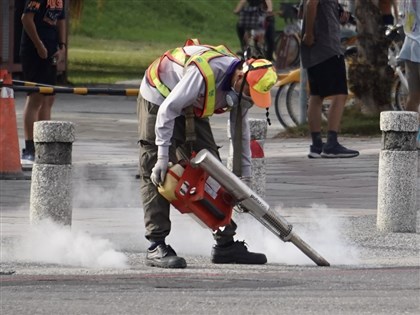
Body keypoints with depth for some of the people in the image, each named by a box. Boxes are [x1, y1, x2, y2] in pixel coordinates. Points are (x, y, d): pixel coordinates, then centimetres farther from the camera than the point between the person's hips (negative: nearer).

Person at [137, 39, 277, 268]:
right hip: (158, 101, -8)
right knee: (157, 177, -16)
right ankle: (156, 247, -17)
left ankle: (225, 243, 7)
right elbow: (167, 111, -34)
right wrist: (162, 158, -32)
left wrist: (244, 176, 4)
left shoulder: (242, 86, -12)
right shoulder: (204, 73, -38)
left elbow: (241, 132, 2)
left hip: (191, 111, 8)